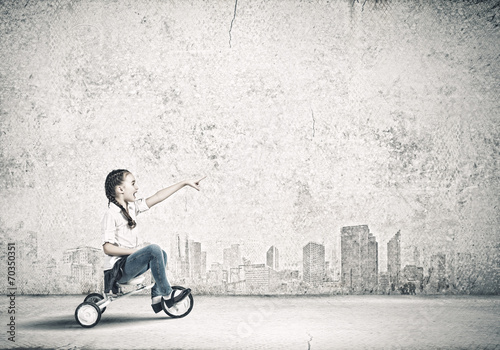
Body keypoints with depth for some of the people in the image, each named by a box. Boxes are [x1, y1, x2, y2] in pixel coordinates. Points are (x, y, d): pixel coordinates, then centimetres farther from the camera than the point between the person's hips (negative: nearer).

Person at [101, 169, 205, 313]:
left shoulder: (132, 207, 8)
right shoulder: (111, 214, -15)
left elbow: (157, 197, 9)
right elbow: (107, 248, -20)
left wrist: (185, 183, 9)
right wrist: (134, 251, -19)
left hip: (129, 263, 9)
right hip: (117, 268, -9)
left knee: (161, 254, 13)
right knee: (154, 249, -23)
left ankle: (157, 296, 11)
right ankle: (167, 295, -14)